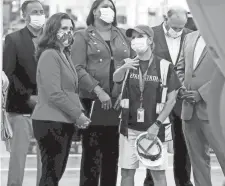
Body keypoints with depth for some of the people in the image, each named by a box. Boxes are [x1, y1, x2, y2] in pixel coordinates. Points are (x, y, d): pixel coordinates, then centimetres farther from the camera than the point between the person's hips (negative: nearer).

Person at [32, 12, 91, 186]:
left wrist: (79, 112, 7)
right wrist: (77, 114, -14)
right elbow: (54, 93, -20)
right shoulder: (50, 55, -13)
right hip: (51, 123, -10)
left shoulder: (65, 55, 16)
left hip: (64, 122, 10)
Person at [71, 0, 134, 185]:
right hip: (93, 101, -4)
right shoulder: (83, 36, 4)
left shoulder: (122, 35, 15)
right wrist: (99, 91, -18)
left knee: (112, 153, 6)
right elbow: (78, 68, -8)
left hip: (119, 102, 4)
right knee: (92, 153, -4)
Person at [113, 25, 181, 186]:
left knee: (158, 172, 1)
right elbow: (116, 79, -13)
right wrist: (123, 68, -34)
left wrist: (157, 124, -11)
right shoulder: (128, 63, 5)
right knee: (127, 171, 3)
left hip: (154, 128, -2)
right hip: (130, 127, 2)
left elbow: (171, 100, -4)